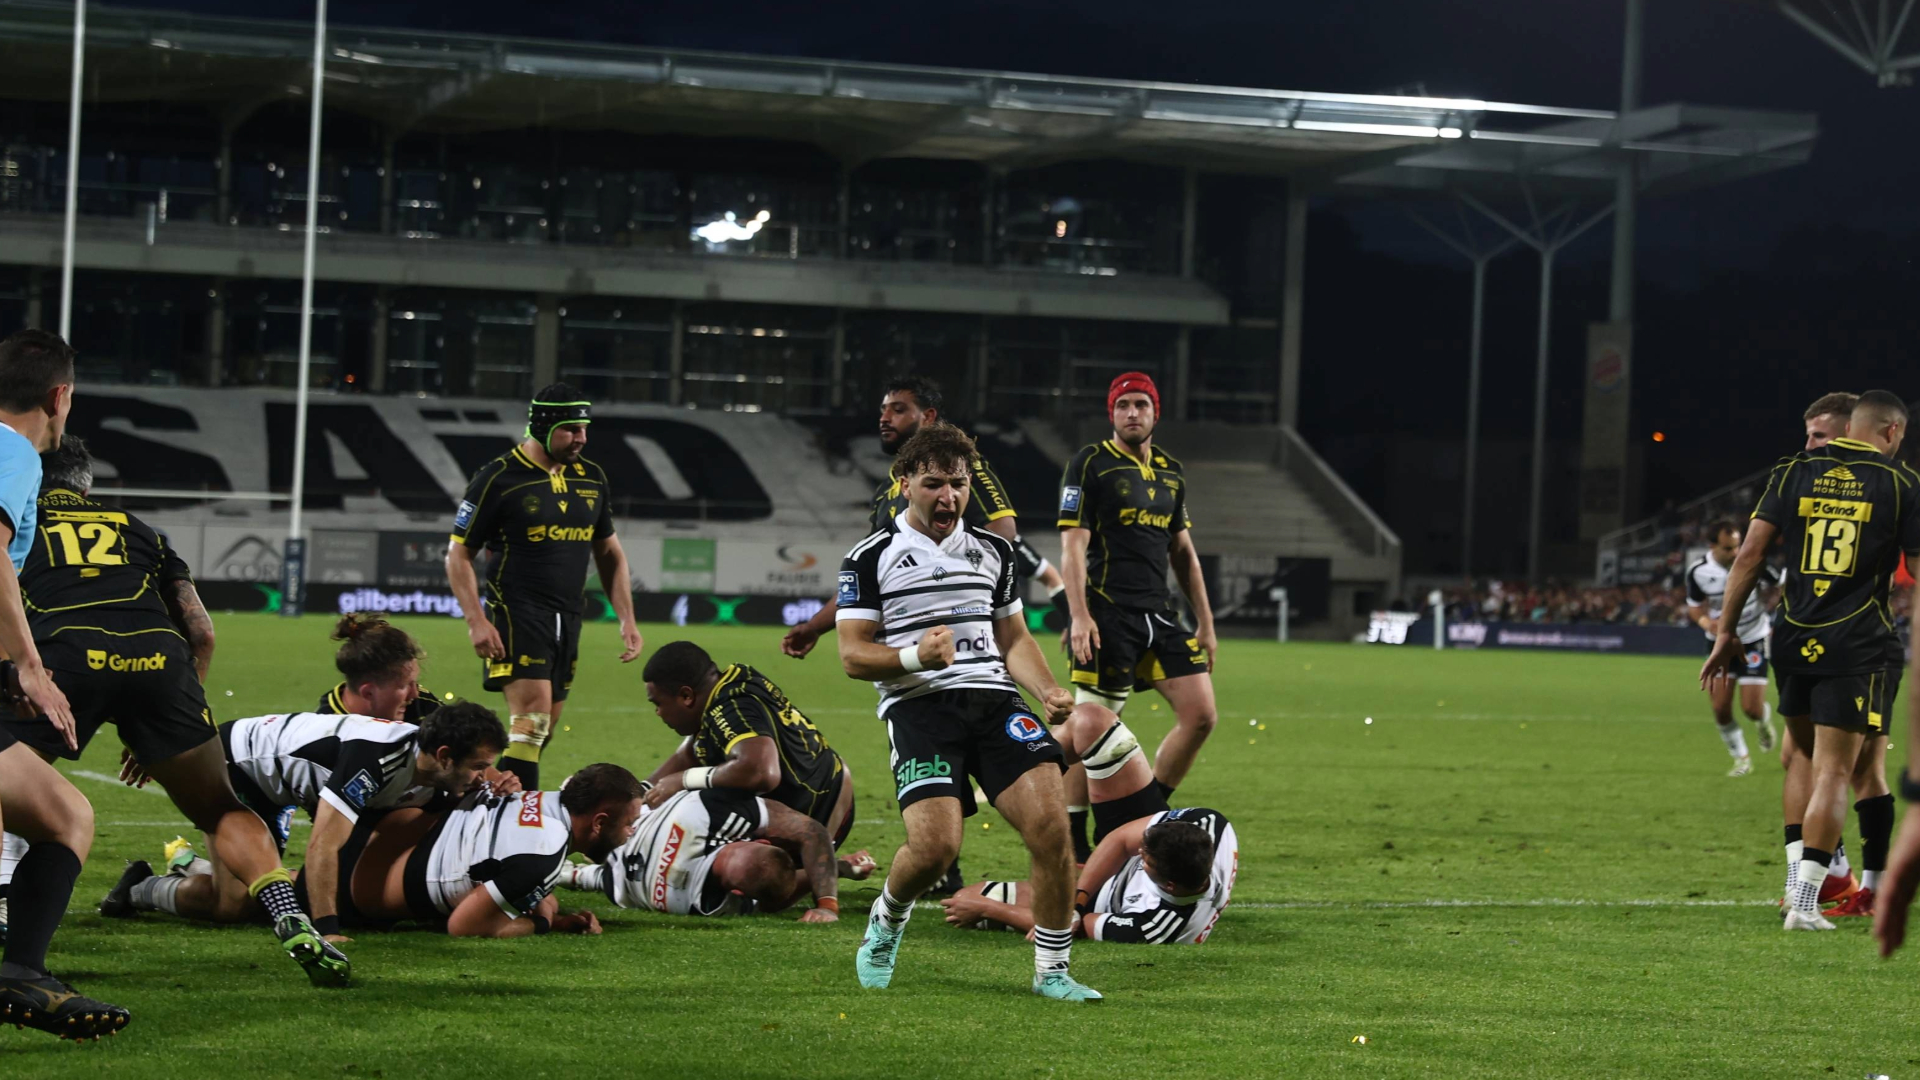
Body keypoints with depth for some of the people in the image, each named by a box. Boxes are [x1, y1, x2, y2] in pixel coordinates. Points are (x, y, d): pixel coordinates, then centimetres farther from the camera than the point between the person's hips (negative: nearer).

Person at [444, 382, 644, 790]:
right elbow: (459, 554, -4)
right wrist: (476, 621, -14)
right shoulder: (498, 478, -7)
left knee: (545, 728, 7)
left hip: (567, 618, 7)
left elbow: (609, 553, 19)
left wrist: (627, 619, 11)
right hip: (516, 614, -7)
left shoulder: (591, 478, 10)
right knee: (532, 714, -20)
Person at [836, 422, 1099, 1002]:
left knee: (1051, 823, -17)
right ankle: (886, 922, 14)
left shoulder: (992, 551, 18)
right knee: (936, 845, -22)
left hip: (995, 698, 4)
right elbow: (853, 656, 0)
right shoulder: (871, 556, 4)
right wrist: (915, 656, -19)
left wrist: (1048, 691, 5)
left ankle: (1052, 970, -4)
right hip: (919, 707, -4)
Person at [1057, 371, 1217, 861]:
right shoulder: (1090, 464, -3)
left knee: (1201, 714, -3)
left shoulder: (1172, 471, 16)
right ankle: (1072, 843, 6)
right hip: (1108, 616, -6)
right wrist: (1079, 615, -17)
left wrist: (1205, 623, 17)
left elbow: (1183, 551, 20)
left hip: (1158, 614, 6)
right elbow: (1072, 544, -8)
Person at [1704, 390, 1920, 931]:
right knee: (1834, 771, -4)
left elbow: (1750, 554, 3)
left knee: (1803, 759, 20)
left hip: (1794, 638, 3)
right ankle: (1804, 901, -10)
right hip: (1859, 644, -3)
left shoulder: (1794, 471, 7)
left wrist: (1727, 633, 8)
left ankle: (1801, 879, 21)